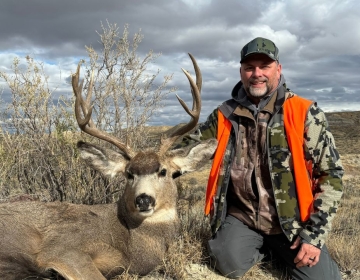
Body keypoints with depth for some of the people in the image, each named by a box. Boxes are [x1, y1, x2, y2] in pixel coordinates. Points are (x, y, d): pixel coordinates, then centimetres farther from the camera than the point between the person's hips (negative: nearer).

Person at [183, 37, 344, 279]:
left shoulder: (305, 114, -8)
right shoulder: (225, 115, -1)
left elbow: (331, 174, -6)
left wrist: (315, 234, -10)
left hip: (293, 222, -1)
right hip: (241, 217, 1)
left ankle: (280, 248, 16)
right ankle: (262, 246, 13)